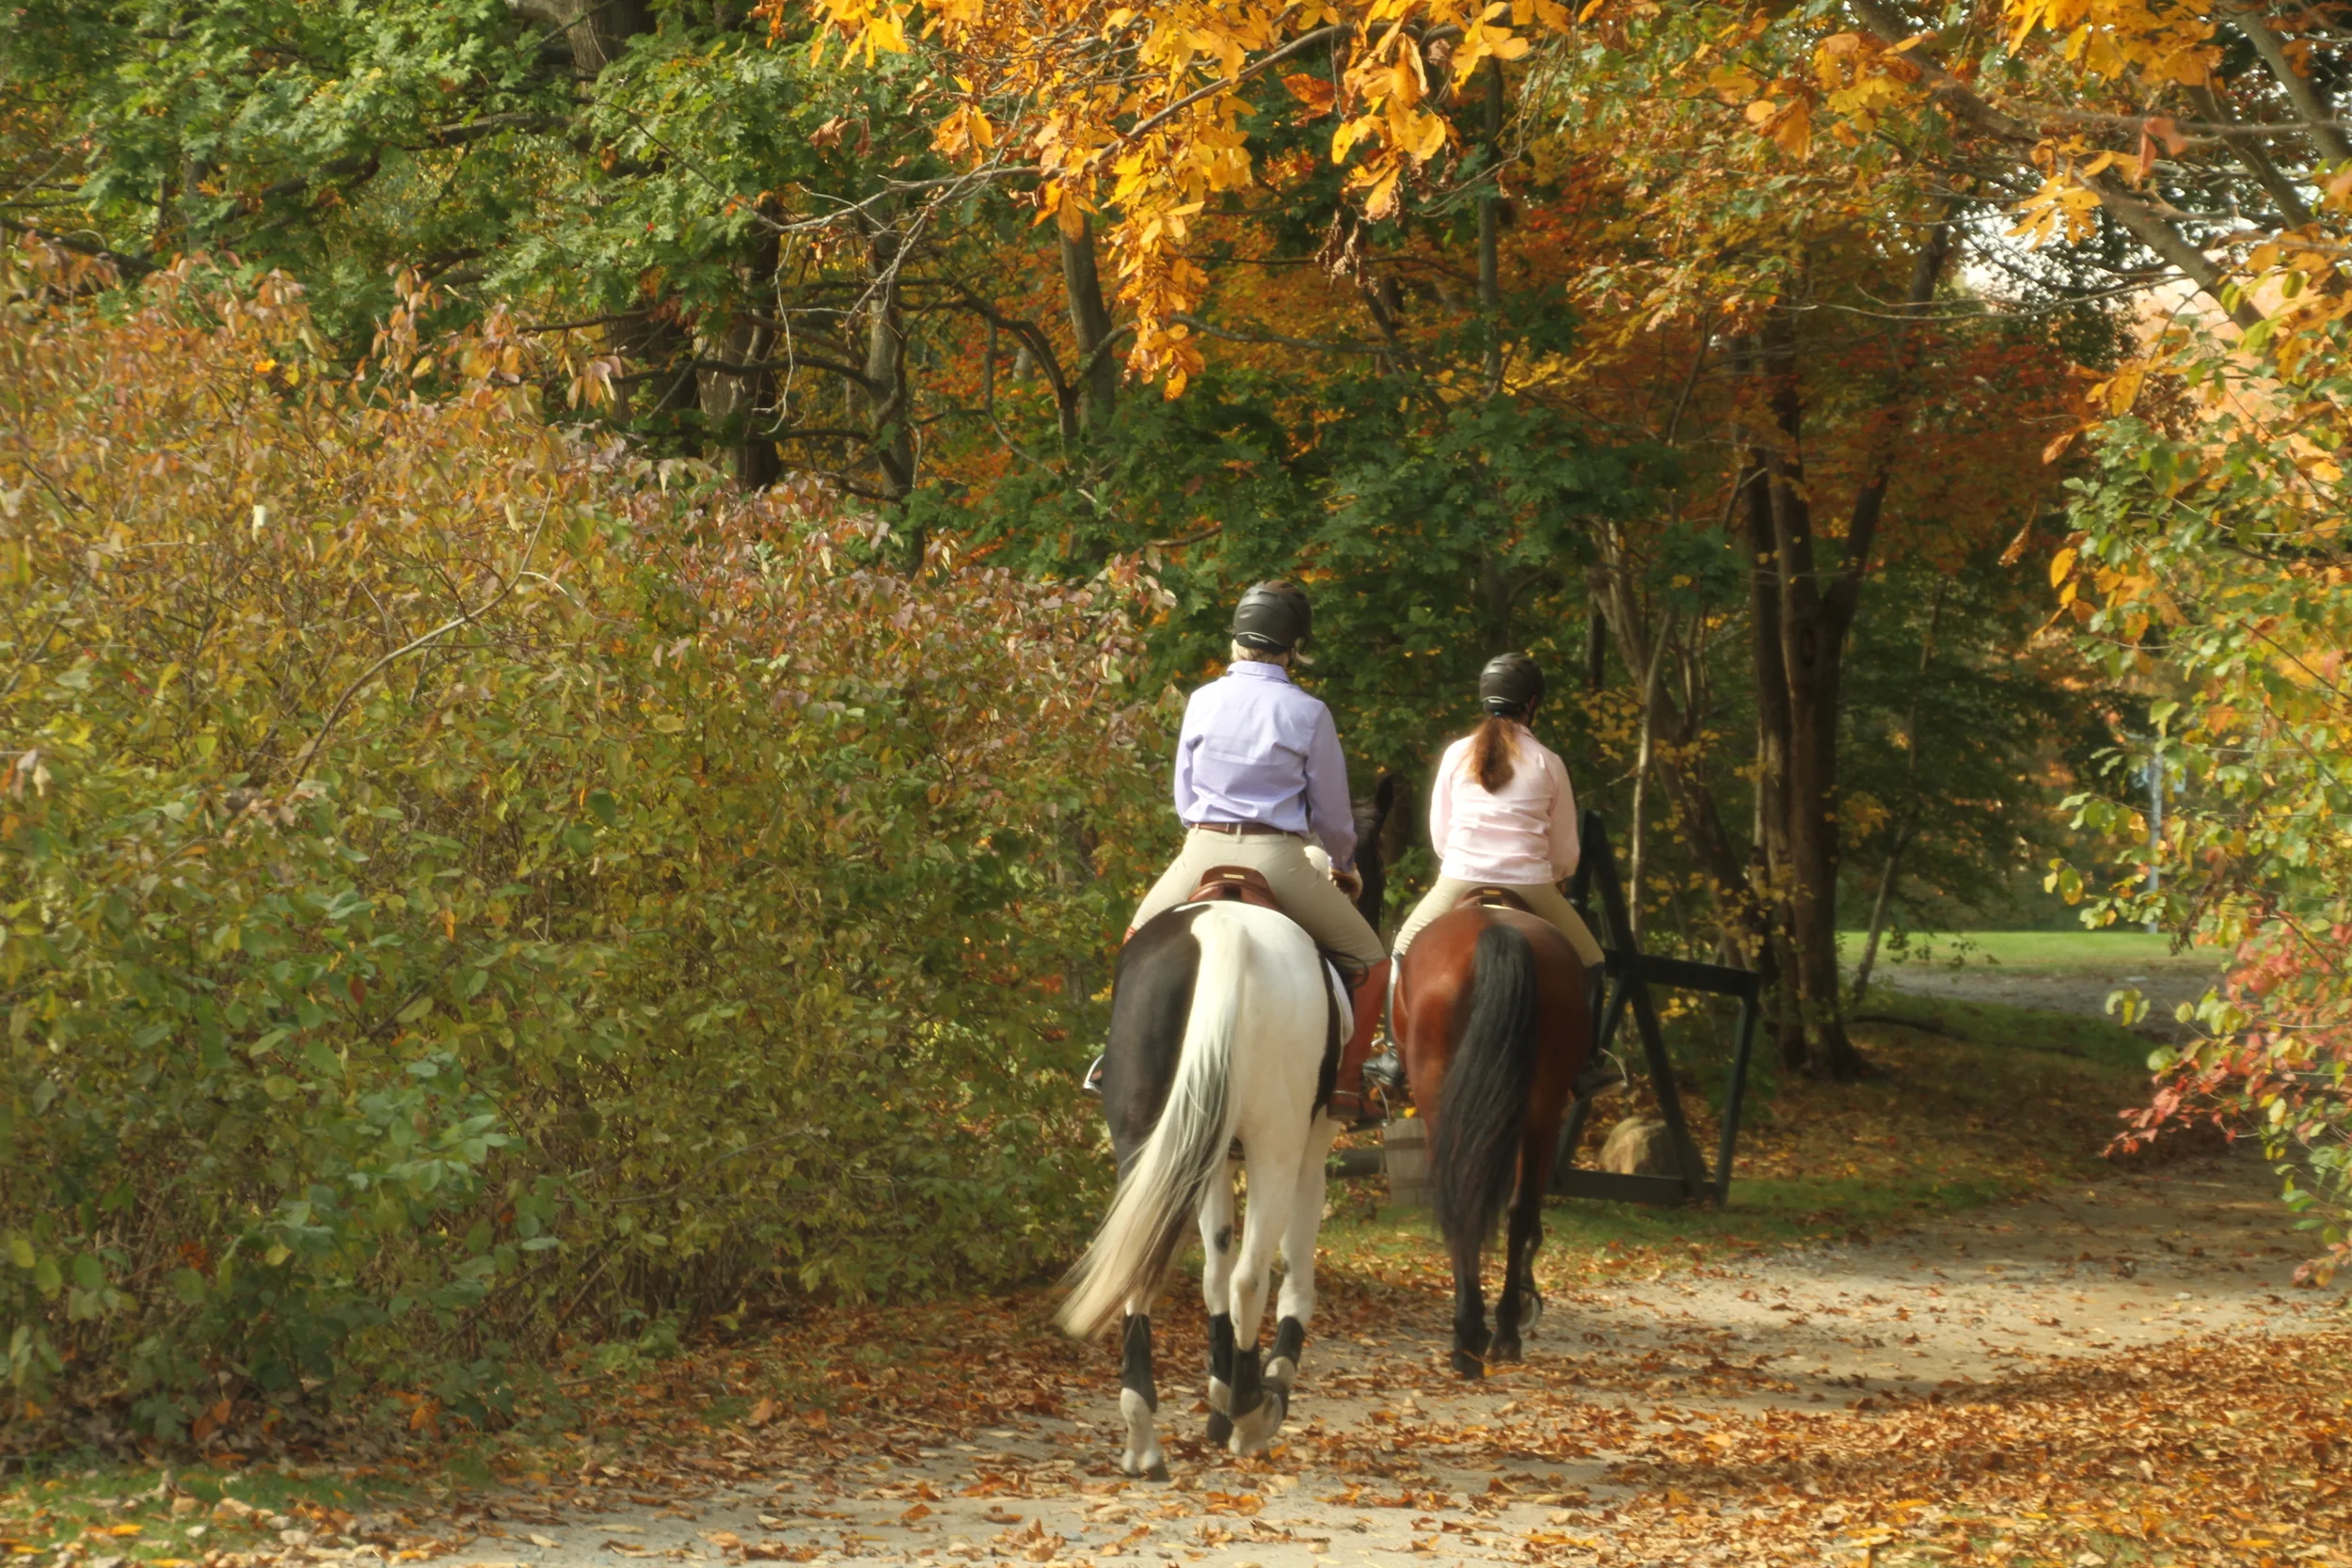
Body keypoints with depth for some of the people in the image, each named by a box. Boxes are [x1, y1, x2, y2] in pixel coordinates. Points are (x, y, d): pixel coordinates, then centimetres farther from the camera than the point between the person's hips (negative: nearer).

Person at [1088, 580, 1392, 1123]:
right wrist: (1344, 867, 23)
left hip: (1202, 853, 3)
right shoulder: (1308, 713, -5)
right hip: (1278, 860, -3)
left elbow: (1184, 799, 12)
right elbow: (1331, 814, 3)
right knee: (1367, 959, 14)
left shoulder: (1203, 701, 3)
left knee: (1141, 935, 31)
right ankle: (1345, 1085, 5)